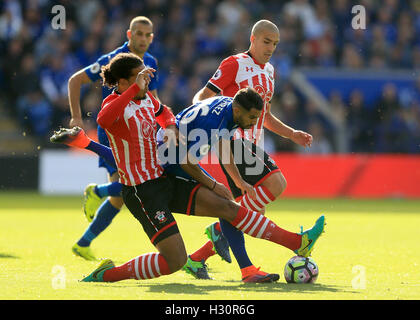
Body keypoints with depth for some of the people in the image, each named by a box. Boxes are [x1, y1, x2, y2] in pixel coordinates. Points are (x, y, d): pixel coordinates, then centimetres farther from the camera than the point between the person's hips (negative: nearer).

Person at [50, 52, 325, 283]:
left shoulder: (146, 97, 8)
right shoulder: (115, 104, -18)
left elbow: (163, 112, 32)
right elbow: (103, 119, -45)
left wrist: (171, 129, 9)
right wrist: (135, 88, -44)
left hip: (165, 179, 9)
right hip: (142, 191, -9)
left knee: (227, 206, 2)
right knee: (175, 261, -13)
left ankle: (297, 243, 4)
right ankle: (107, 274, 2)